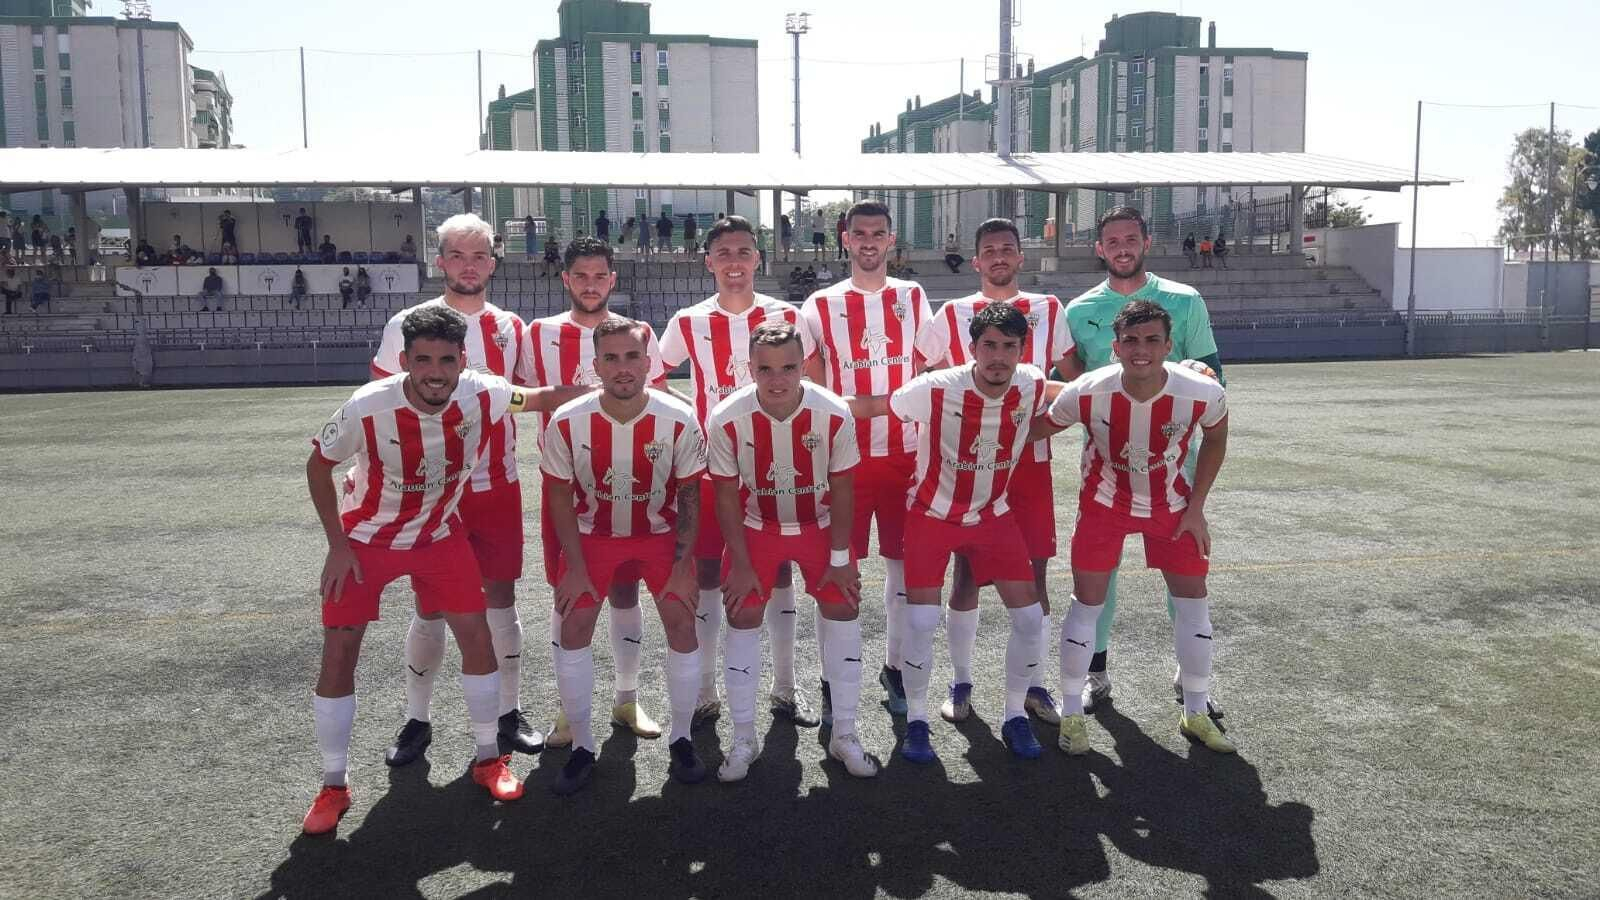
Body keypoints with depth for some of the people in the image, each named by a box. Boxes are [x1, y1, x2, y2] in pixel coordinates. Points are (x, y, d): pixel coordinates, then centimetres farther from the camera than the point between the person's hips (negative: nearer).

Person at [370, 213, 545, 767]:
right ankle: (416, 721, 20)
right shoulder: (407, 326, -3)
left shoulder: (510, 329, 6)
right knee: (430, 607, 4)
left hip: (498, 487, 3)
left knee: (501, 599, 9)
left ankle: (508, 712, 22)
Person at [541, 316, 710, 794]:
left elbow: (689, 495, -9)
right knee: (572, 627, -8)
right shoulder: (567, 422, -21)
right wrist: (575, 568, -9)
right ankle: (581, 745, 9)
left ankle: (681, 739, 11)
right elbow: (561, 497, -7)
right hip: (593, 535, 1)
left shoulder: (679, 420, -21)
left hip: (661, 534, 0)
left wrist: (683, 567, -10)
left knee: (681, 622, -9)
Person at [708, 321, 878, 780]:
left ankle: (844, 734, 15)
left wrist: (839, 558, -8)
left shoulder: (834, 414, -24)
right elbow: (727, 495, -13)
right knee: (743, 617, -2)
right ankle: (744, 739, 13)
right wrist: (741, 564, -10)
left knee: (842, 608, -1)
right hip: (756, 527, 0)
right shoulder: (726, 419, -25)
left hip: (819, 525, 1)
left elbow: (842, 489, -11)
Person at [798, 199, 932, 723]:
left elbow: (927, 375, 12)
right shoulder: (820, 306, 3)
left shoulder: (912, 298, 9)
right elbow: (813, 387, 4)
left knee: (904, 562, 8)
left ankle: (895, 667, 23)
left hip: (904, 454, 2)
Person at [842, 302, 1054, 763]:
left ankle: (1015, 717, 20)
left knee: (1029, 616, -1)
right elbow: (872, 406, -14)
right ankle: (916, 721, 12)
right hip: (932, 513, -3)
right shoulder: (934, 389, -26)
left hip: (994, 514, 4)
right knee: (922, 620, -10)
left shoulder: (1031, 386, -15)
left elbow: (1068, 395, 11)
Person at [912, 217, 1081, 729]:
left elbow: (1075, 381, 14)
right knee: (966, 572, 3)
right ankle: (961, 683, 16)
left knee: (1034, 572, 3)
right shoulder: (952, 315, 2)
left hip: (1031, 461, 1)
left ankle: (1034, 684, 16)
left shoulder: (1049, 312, 7)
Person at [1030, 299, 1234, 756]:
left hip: (1171, 504, 2)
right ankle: (1072, 714, 14)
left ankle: (1196, 715, 23)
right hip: (1105, 502, -1)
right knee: (1087, 602, -2)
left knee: (1194, 600, 4)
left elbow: (1215, 439, -4)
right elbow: (1036, 429, -10)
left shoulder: (1203, 393, -26)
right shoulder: (1086, 393, -29)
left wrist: (1195, 508, -4)